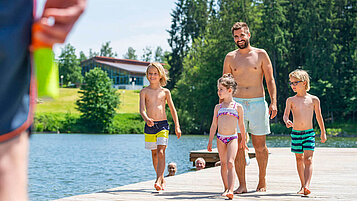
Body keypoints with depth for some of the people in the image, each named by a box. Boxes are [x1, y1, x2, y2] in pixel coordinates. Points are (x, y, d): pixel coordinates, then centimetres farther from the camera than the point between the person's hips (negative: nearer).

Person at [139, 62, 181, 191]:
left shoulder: (165, 92, 5)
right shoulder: (144, 92, 3)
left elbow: (172, 109, 11)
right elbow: (142, 109, -8)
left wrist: (177, 127, 8)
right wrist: (146, 119, -28)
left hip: (163, 125, -1)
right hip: (149, 126, 1)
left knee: (161, 152, -15)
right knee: (154, 154, 9)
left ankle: (158, 181, -22)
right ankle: (161, 179, 24)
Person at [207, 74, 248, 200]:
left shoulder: (238, 107, 2)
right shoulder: (218, 107, 9)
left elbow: (241, 124, 11)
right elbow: (214, 125, 11)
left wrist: (243, 140, 17)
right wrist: (210, 141, 9)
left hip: (233, 138, -3)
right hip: (220, 138, 3)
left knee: (230, 163, -16)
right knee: (223, 164, 9)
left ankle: (231, 190, -24)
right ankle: (226, 188, 21)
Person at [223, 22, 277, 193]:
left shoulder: (261, 55, 5)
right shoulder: (230, 57, 9)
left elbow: (270, 80, 4)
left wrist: (273, 102, -6)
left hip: (258, 104, -1)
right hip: (237, 103, 1)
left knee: (260, 146, 4)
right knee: (238, 146, -5)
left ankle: (262, 182, 19)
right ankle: (242, 185, -1)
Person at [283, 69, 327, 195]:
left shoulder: (313, 99, 1)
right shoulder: (291, 100, 2)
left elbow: (318, 116, 11)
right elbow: (285, 115, -6)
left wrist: (323, 132, 16)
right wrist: (287, 122, -30)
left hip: (309, 133, -2)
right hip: (296, 133, 2)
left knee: (308, 159, -13)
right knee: (299, 159, 10)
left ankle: (307, 186, -23)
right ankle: (303, 185, 22)